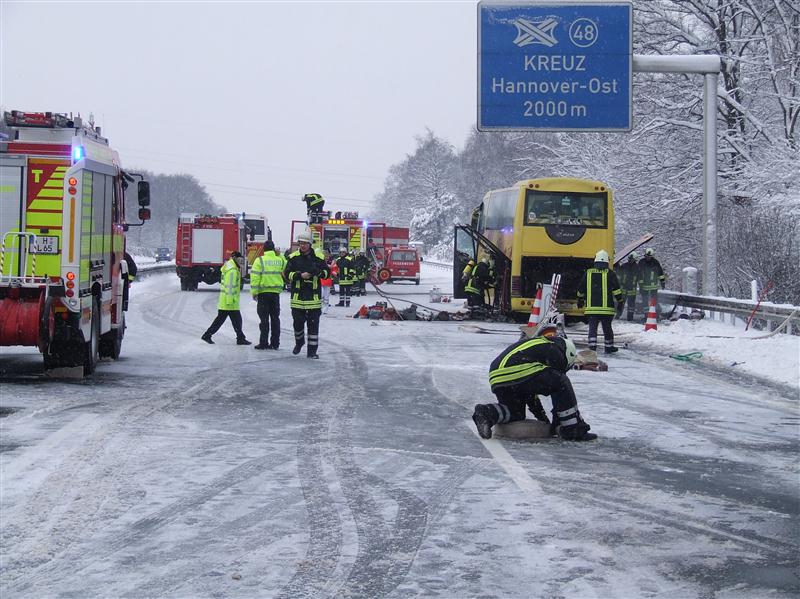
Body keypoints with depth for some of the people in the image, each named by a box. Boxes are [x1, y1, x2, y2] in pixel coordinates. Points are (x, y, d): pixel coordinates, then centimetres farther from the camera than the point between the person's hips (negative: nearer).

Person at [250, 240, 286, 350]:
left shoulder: (260, 260, -9)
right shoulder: (280, 260, 1)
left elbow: (255, 277, -12)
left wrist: (254, 292, -6)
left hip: (263, 292, -3)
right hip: (276, 292, 3)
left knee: (264, 318, 0)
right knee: (275, 318, 10)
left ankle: (264, 343, -1)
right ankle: (275, 343, 12)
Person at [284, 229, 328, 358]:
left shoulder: (318, 257, 3)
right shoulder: (293, 257, 2)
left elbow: (326, 273, 7)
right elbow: (287, 274, -2)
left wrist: (319, 272, -15)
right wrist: (300, 275, -17)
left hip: (313, 297, 0)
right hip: (297, 296, 0)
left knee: (313, 324, 1)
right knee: (297, 322, 7)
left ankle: (312, 350, 6)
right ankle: (299, 342, 35)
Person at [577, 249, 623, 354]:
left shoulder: (588, 273, 5)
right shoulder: (610, 274, -1)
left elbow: (581, 289, 12)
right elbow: (616, 290, -4)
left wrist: (580, 300, 26)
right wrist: (620, 301, 6)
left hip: (591, 307, 1)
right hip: (606, 307, -1)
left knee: (592, 327, 2)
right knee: (607, 327, 11)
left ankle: (592, 346, -10)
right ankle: (609, 347, 20)